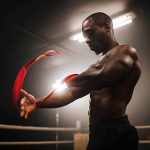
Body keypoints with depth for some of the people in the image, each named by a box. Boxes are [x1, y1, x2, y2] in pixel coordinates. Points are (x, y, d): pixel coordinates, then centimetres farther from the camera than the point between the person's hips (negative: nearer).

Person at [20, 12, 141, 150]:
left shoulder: (126, 52, -5)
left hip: (117, 133, -8)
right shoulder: (97, 66, 22)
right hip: (97, 133, 8)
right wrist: (38, 103, -1)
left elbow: (101, 76, -24)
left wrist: (66, 81, -7)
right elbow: (72, 93, 14)